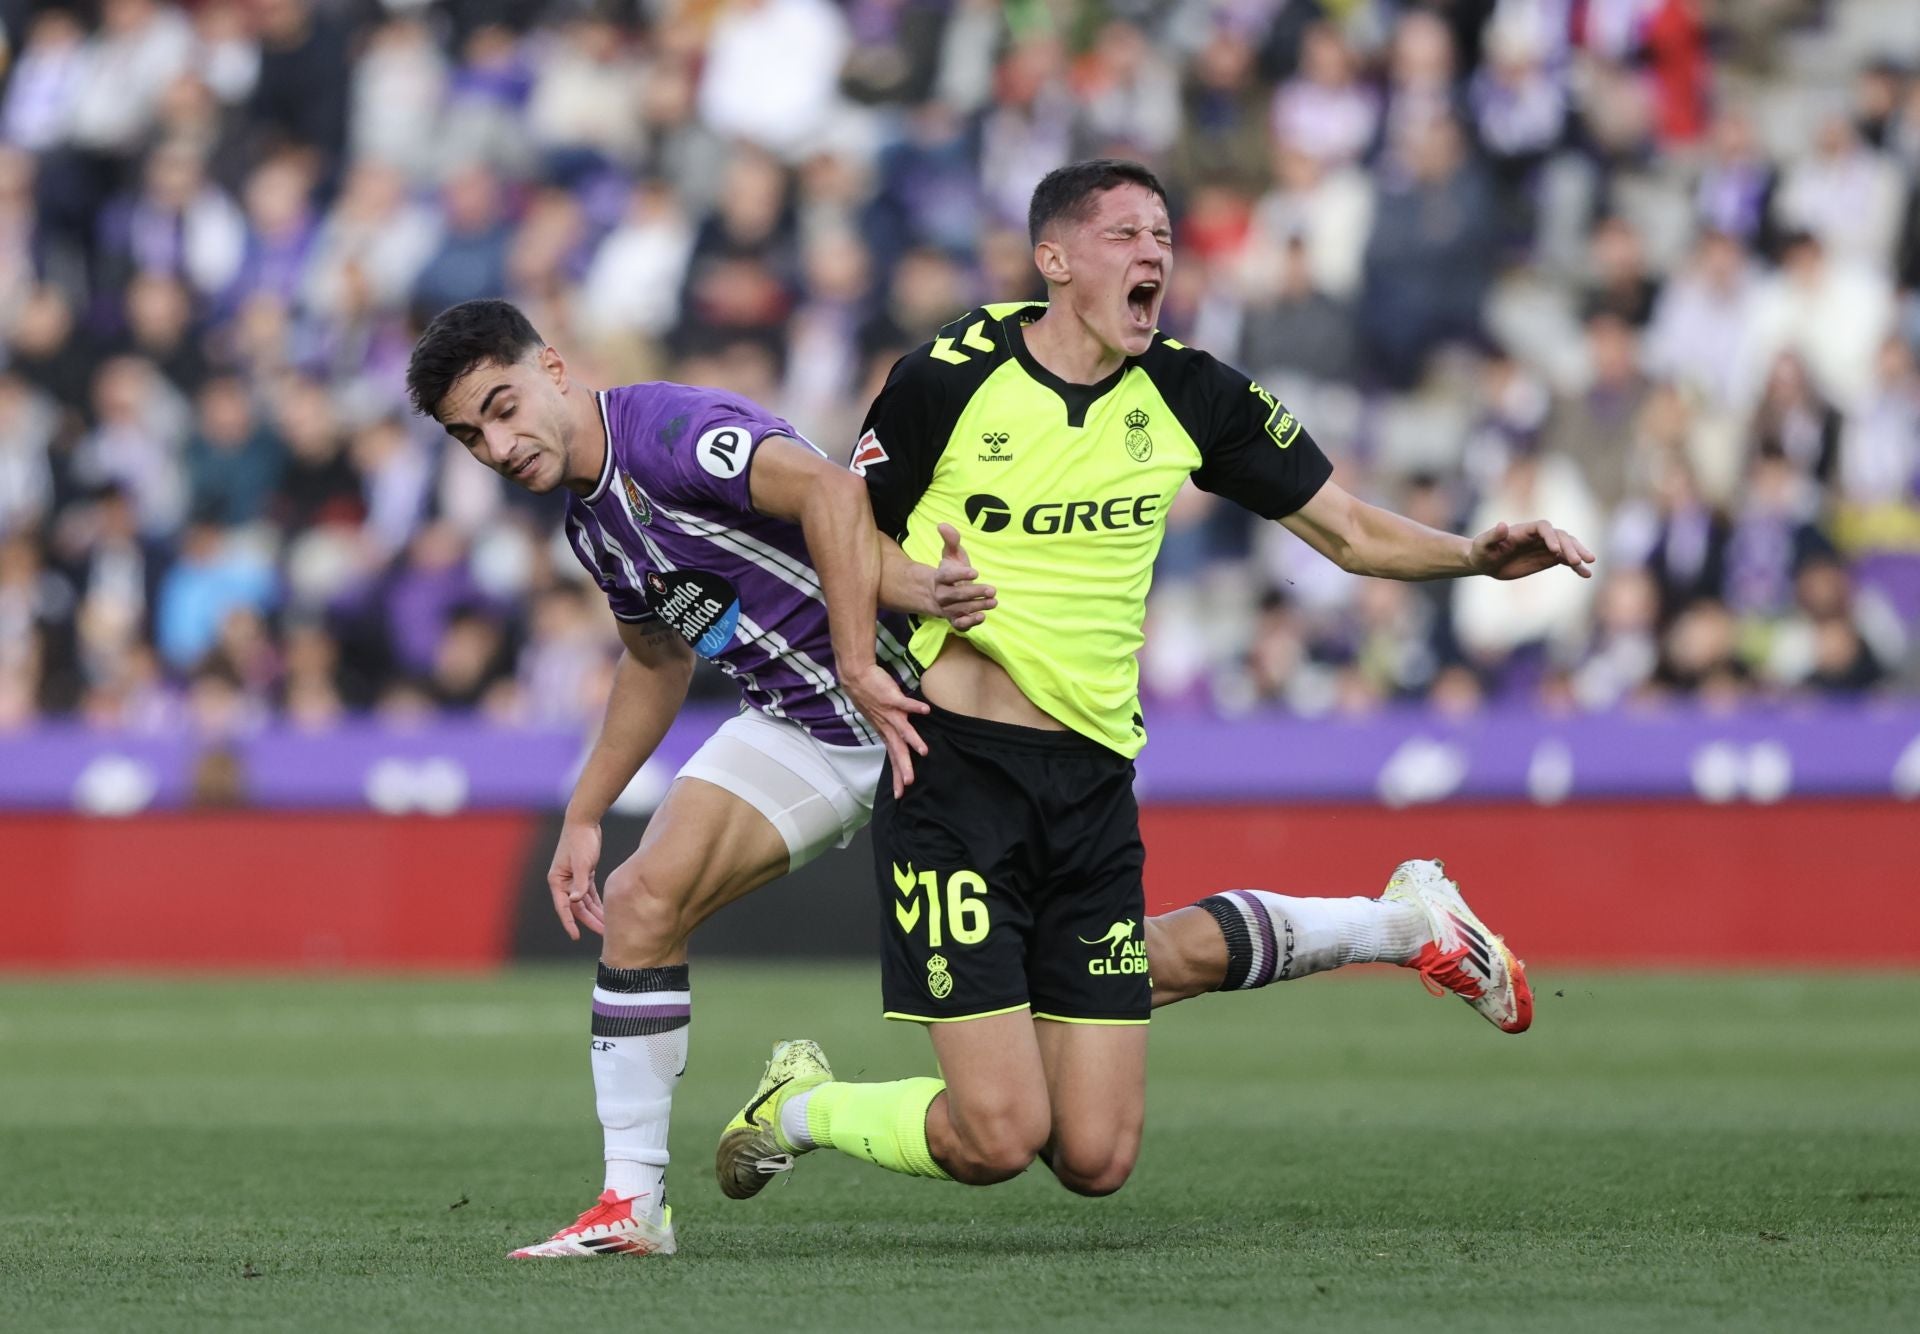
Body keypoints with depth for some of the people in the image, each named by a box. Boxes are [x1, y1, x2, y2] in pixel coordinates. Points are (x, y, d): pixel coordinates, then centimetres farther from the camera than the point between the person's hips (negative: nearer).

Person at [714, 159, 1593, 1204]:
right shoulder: (946, 380, -7)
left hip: (1092, 785, 4)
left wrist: (1477, 555, -10)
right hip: (956, 768, -3)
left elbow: (1350, 532, 8)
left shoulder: (1191, 396, 4)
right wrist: (915, 581, -17)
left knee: (1096, 1160, -1)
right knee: (997, 1141, -14)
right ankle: (798, 1105, 15)